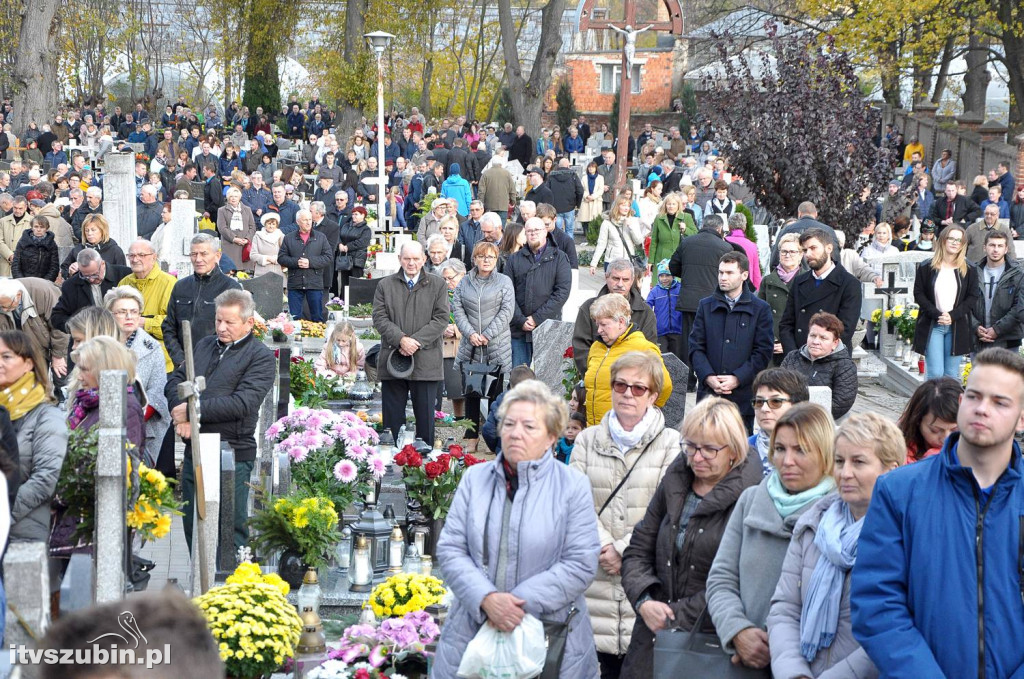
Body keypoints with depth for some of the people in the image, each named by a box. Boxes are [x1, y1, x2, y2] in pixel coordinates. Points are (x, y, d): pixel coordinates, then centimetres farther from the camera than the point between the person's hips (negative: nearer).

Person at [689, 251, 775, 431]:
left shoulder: (760, 309, 5)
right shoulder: (706, 306, 12)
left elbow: (763, 351, 0)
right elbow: (696, 347, 6)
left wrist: (737, 379, -11)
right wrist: (708, 377, -10)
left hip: (743, 394, -2)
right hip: (708, 392, 2)